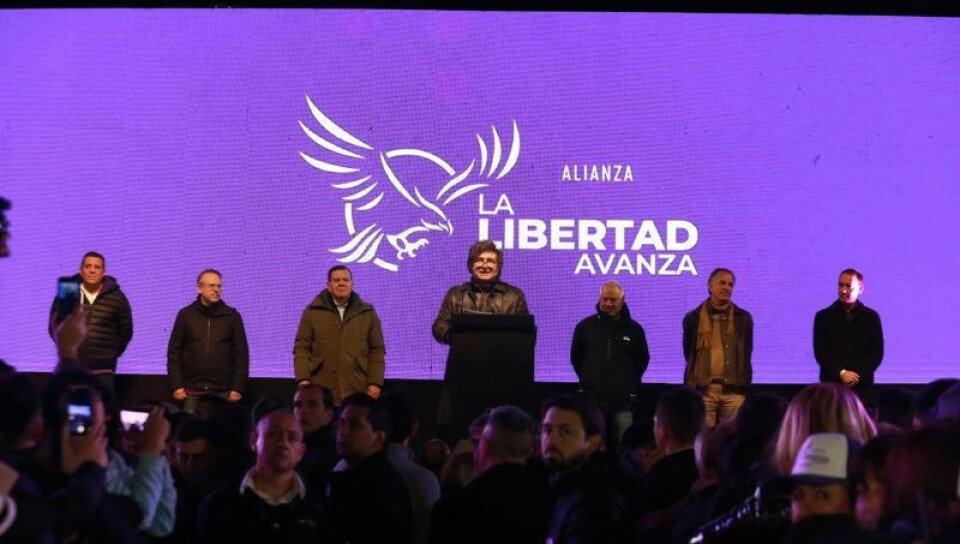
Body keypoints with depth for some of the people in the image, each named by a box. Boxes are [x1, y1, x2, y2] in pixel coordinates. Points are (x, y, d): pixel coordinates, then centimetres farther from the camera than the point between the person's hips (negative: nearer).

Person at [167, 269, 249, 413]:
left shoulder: (232, 316, 5)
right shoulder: (186, 315, 6)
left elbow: (241, 354, 4)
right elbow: (174, 351, 7)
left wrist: (238, 388, -3)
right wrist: (177, 385, -1)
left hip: (223, 392, -1)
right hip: (193, 392, 1)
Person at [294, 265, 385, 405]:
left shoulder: (367, 313, 11)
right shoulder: (313, 311, 9)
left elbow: (377, 351, 10)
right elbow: (302, 348, 6)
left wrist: (375, 383, 0)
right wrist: (303, 378, -6)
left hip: (357, 390, 1)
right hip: (321, 391, -1)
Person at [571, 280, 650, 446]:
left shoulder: (634, 329, 7)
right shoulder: (585, 326, 8)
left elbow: (643, 360, 18)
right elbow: (575, 357, 19)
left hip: (623, 401, 0)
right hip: (591, 398, 1)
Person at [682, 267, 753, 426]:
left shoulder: (743, 318, 10)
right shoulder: (693, 318, 8)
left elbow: (747, 352, 16)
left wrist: (743, 384, 13)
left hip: (734, 389, 1)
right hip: (702, 389, 0)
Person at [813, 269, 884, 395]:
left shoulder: (871, 317, 9)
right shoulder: (823, 316, 7)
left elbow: (877, 352, 5)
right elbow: (820, 351, 0)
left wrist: (858, 374, -10)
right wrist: (841, 373, -13)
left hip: (863, 385, 0)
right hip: (831, 384, 0)